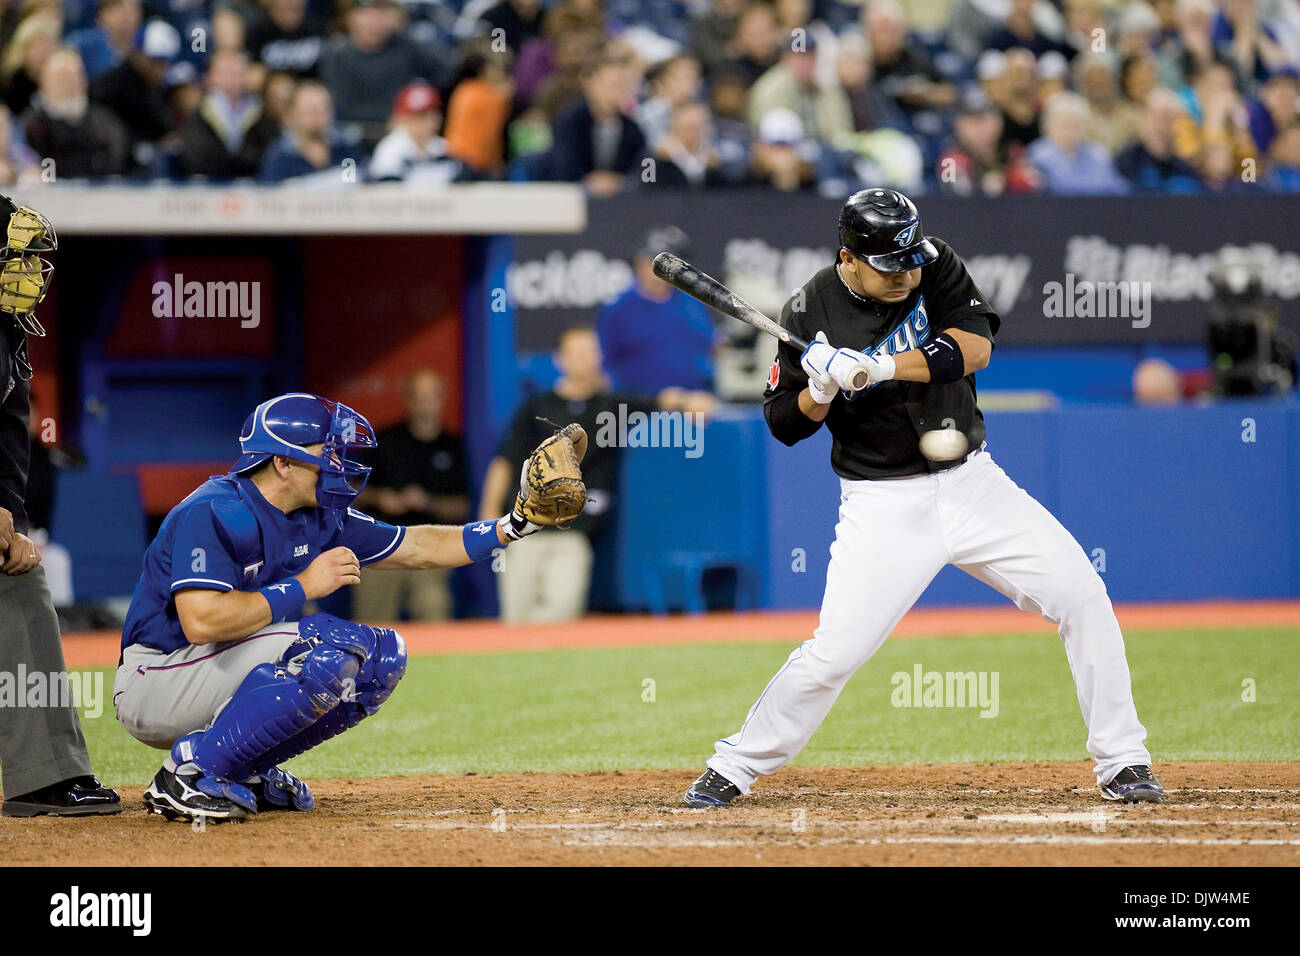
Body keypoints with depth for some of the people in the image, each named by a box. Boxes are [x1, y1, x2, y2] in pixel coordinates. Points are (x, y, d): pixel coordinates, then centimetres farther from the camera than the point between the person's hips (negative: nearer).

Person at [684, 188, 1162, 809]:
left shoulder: (933, 264, -5)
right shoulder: (810, 314, -10)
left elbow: (975, 346, -19)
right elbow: (784, 424, -3)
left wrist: (876, 367, -28)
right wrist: (821, 391, -24)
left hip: (972, 483, 3)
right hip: (884, 506, -3)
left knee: (1083, 596, -7)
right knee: (833, 652, -12)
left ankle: (1121, 763, 4)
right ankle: (732, 768, 7)